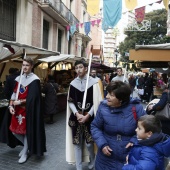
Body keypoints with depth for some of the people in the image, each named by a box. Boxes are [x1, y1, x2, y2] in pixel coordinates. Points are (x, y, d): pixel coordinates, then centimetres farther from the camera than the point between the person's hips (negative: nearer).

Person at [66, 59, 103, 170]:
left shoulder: (94, 82, -7)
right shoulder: (73, 83, 3)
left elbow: (97, 102, -6)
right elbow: (70, 102, 5)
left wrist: (87, 116, -12)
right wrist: (77, 114, -10)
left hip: (89, 117, -3)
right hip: (76, 117, 3)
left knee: (89, 143, 2)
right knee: (77, 143, 7)